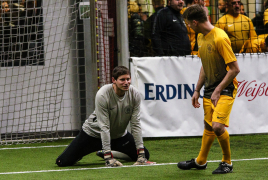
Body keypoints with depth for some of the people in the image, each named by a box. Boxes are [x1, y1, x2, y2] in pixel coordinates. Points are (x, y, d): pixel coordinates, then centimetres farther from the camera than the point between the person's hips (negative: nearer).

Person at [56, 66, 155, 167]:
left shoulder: (134, 94, -18)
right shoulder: (102, 95, -31)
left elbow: (136, 124, -15)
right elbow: (104, 127, -31)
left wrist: (141, 153, -21)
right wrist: (108, 158, -35)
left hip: (119, 135, 4)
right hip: (94, 134, -4)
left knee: (144, 155, -3)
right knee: (62, 162, -14)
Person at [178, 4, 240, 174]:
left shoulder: (220, 38, -21)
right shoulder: (201, 37, 8)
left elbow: (234, 68, -20)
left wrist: (218, 90, -18)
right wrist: (197, 90, 17)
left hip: (226, 88, -8)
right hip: (209, 89, 8)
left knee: (218, 126, -19)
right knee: (208, 126, 16)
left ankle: (227, 163, -1)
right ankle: (200, 161, 32)